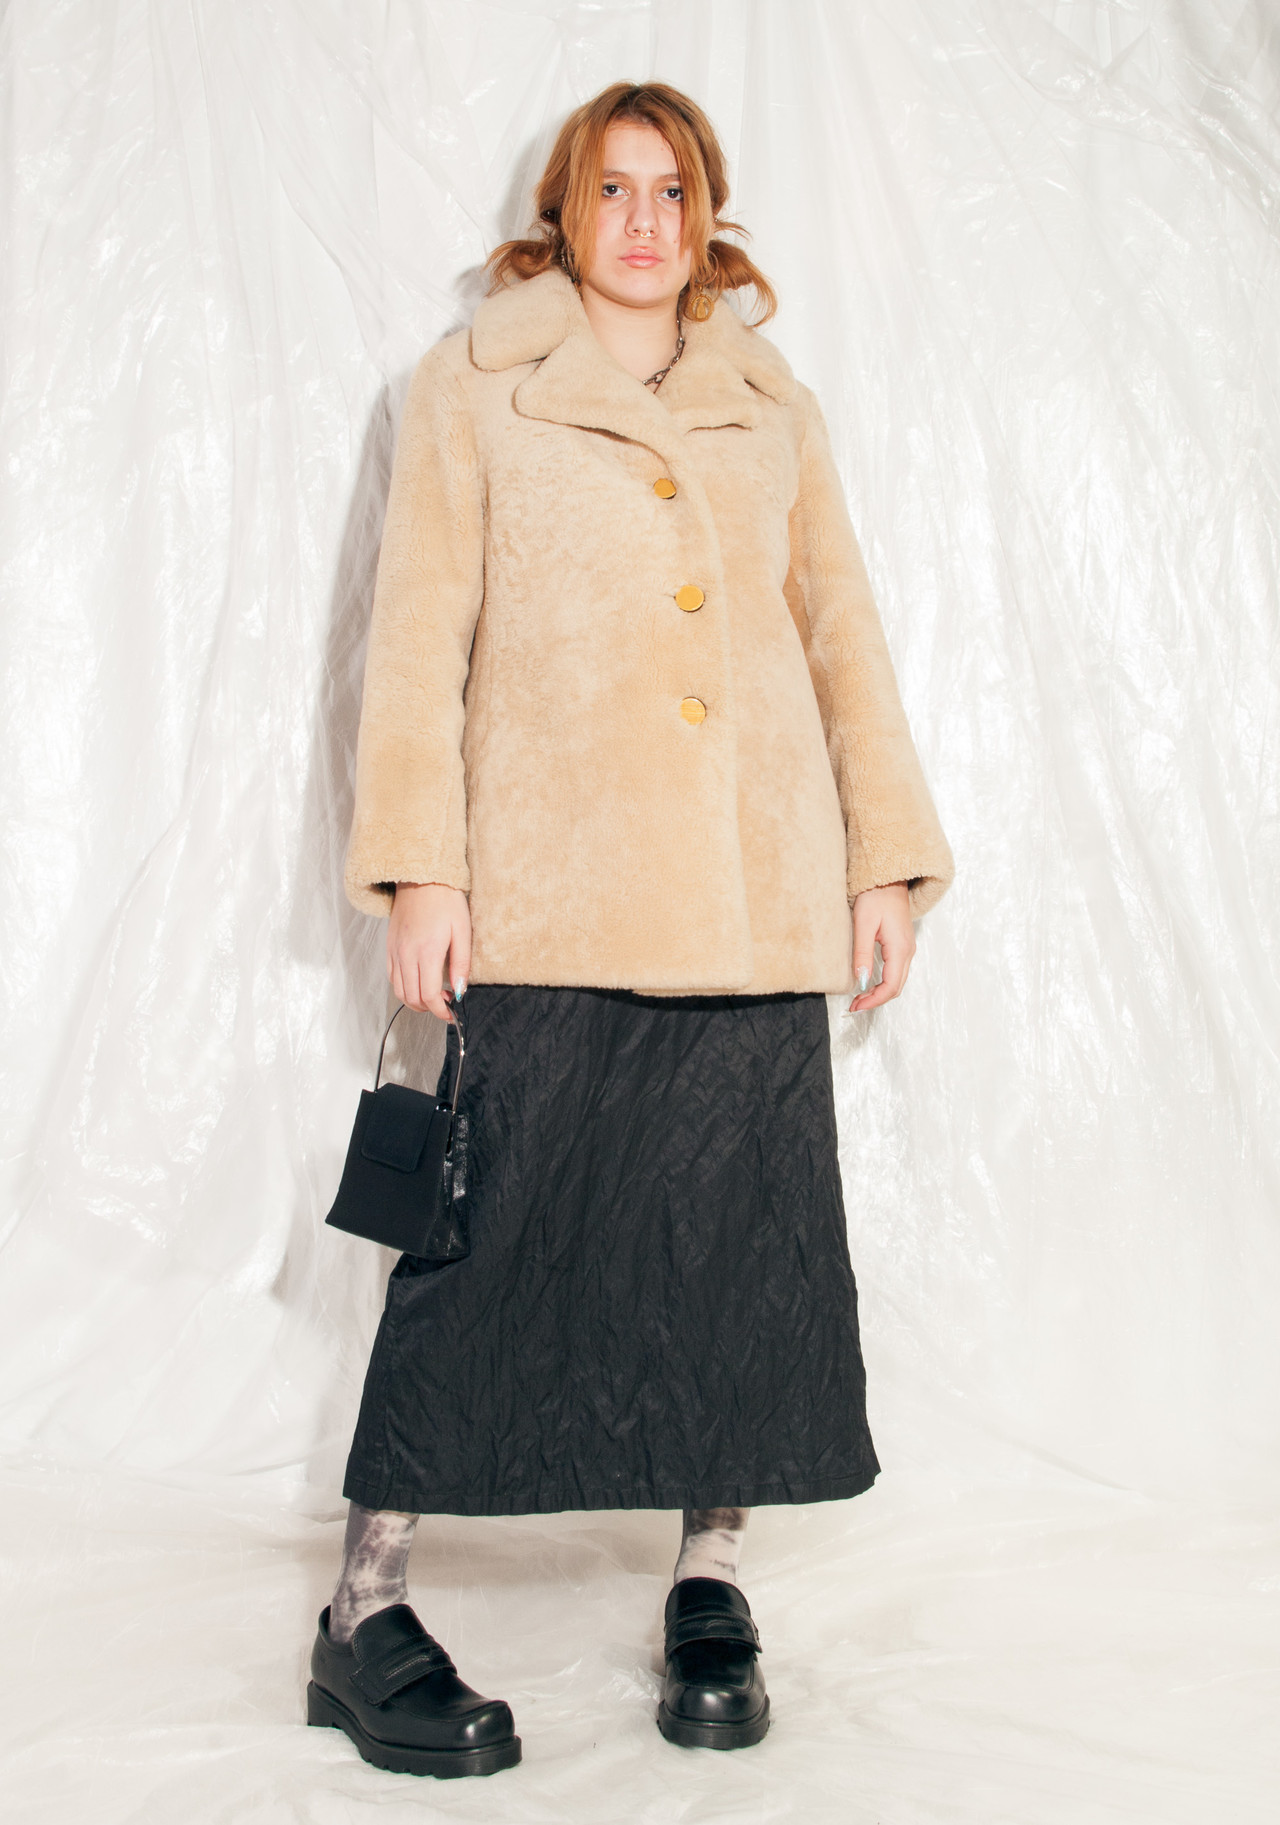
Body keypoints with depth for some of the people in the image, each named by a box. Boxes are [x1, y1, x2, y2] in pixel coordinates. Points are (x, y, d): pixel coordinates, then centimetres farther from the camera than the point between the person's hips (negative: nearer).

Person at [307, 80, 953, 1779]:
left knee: (748, 1238, 3)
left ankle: (711, 1581, 19)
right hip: (550, 890, -3)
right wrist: (420, 864, -7)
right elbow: (419, 628, 3)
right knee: (499, 1231, -4)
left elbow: (844, 635, 17)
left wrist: (887, 855, 9)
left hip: (755, 898, 3)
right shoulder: (473, 386, 11)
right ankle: (367, 1613, 7)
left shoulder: (775, 409, 19)